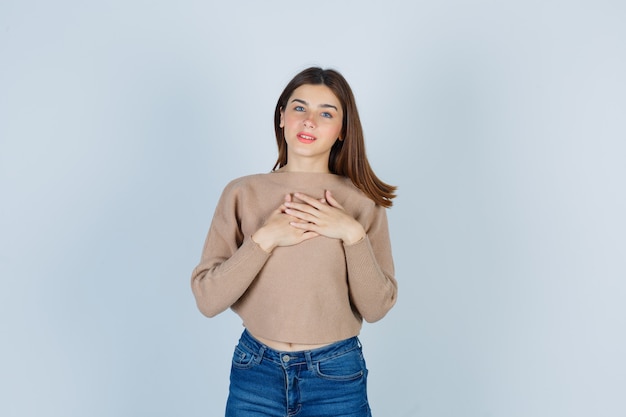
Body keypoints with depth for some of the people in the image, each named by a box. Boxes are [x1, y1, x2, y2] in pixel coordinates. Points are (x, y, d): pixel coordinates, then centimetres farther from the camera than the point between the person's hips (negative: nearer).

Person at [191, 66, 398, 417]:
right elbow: (207, 299, -10)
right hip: (255, 373, 0)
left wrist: (353, 235, -18)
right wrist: (264, 239, -19)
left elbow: (376, 308, -8)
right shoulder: (242, 193, -5)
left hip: (336, 376, 0)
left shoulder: (362, 201, -5)